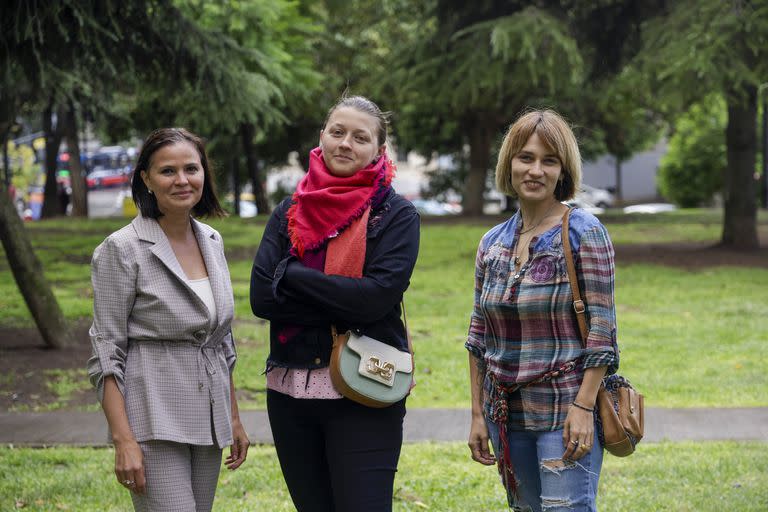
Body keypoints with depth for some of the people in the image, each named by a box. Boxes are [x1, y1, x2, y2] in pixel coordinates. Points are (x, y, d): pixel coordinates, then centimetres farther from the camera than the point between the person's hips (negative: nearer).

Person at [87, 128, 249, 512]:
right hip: (155, 419, -6)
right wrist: (123, 440, -17)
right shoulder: (123, 249, -9)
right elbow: (106, 353, -10)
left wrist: (233, 418, 17)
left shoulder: (212, 241, 10)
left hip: (208, 419, 6)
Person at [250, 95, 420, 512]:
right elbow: (261, 297, -4)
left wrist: (292, 275, -9)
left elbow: (377, 296, -16)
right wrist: (343, 304, -13)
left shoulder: (396, 216, -1)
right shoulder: (289, 213, 9)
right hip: (290, 389, 4)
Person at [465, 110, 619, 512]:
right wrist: (478, 414, 10)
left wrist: (583, 407, -17)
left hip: (565, 412, -5)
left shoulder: (584, 234, -6)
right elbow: (479, 336, 14)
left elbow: (601, 328, -10)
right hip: (507, 414, 6)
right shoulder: (492, 243, 10)